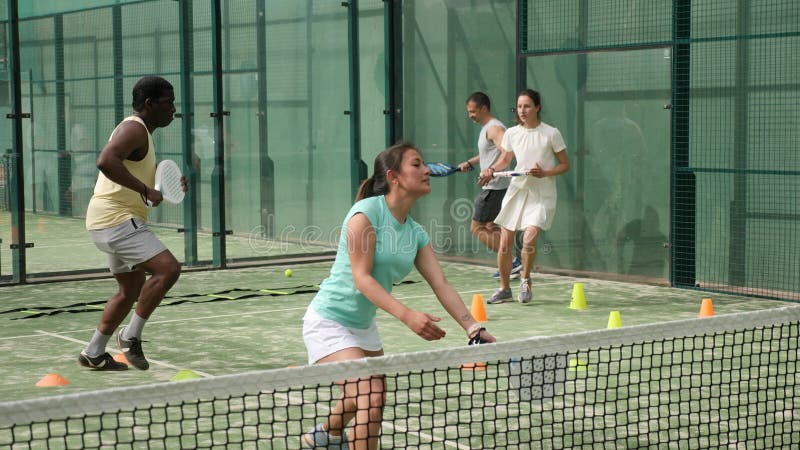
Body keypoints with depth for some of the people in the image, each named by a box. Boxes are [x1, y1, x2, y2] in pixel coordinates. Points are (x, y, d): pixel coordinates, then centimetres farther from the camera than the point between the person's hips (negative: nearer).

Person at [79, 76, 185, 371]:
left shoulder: (141, 132, 19)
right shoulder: (134, 128, -14)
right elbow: (106, 161, -31)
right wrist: (145, 190, -29)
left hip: (118, 222, 11)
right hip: (116, 218, -11)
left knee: (132, 290, 17)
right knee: (167, 269, -20)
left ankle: (93, 354, 24)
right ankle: (131, 336, -10)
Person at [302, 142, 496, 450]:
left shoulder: (416, 233, 2)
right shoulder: (367, 212, -21)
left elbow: (441, 284, -2)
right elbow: (362, 278, -25)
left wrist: (474, 328, -15)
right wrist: (407, 315, -35)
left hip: (364, 325, 9)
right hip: (329, 322, -9)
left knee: (369, 395, 23)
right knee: (370, 398, -21)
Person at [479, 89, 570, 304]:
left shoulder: (551, 134, -6)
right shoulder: (511, 133, 3)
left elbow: (565, 165, 0)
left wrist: (545, 173, -17)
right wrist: (492, 169, -1)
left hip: (541, 195, -4)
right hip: (517, 189, 4)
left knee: (529, 239, -22)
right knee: (504, 244, 2)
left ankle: (525, 280, 6)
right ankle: (504, 288, 22)